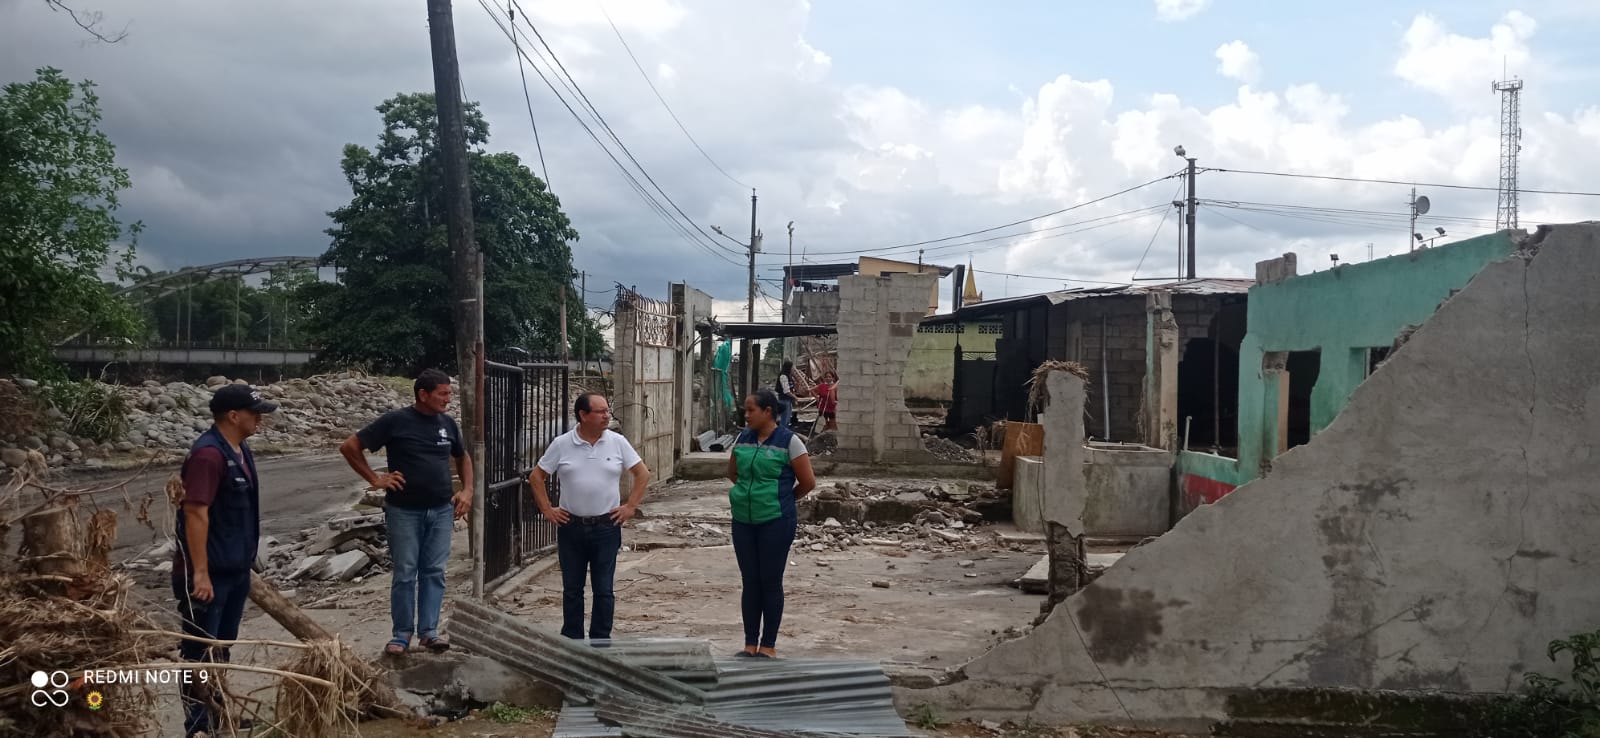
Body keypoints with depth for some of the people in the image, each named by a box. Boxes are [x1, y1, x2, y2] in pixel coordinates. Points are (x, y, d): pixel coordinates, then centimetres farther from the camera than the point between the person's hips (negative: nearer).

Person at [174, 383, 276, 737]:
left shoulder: (239, 449, 10)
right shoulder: (209, 454, -21)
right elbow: (196, 514, -25)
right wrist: (200, 572, -26)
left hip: (235, 568, 10)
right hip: (211, 572, -10)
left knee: (222, 645, 18)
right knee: (199, 651, -2)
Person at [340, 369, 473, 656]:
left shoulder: (448, 424, 5)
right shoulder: (395, 421, -10)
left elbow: (463, 457, 22)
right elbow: (349, 447, -5)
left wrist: (467, 490, 8)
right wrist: (375, 479, -7)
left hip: (441, 511, 4)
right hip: (404, 511, -4)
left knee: (434, 573, 6)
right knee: (405, 574, 3)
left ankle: (429, 631, 14)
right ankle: (402, 634, 14)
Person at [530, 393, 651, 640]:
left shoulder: (617, 442, -1)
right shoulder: (561, 444, -2)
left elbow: (643, 473, 5)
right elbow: (536, 476, 6)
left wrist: (631, 506, -1)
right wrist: (546, 509, 0)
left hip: (606, 527, 0)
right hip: (571, 527, 0)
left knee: (604, 590, 4)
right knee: (572, 589, 9)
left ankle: (600, 643, 14)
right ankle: (571, 641, 20)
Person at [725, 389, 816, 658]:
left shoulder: (789, 441, -9)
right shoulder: (743, 439, 7)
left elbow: (808, 482, -7)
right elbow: (733, 472, 22)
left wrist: (782, 499, 6)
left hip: (776, 522, -5)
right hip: (743, 521, 5)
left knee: (770, 583, 2)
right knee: (750, 582, 10)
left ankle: (768, 646, 12)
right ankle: (750, 644, 18)